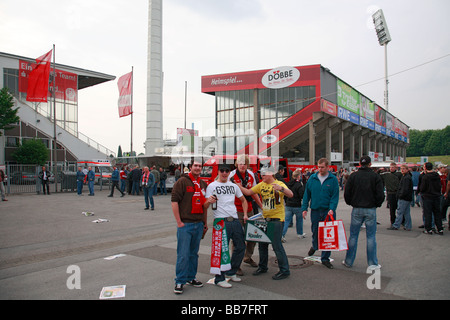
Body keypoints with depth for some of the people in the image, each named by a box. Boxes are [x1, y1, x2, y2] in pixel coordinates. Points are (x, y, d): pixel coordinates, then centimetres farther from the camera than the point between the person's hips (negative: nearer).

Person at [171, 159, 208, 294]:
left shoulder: (203, 184, 14)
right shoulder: (182, 181, -7)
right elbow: (174, 201, -12)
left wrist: (205, 223, 18)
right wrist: (179, 222, -15)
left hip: (199, 224, 6)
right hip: (185, 224, -6)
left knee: (194, 253, 14)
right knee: (183, 255, -3)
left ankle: (191, 277, 27)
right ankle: (180, 281, 9)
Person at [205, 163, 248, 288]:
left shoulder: (234, 186, 16)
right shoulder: (212, 186, 0)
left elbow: (243, 200, 26)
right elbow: (205, 206, -4)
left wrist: (245, 215, 12)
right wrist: (209, 201, -27)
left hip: (235, 220, 6)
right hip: (221, 221, -6)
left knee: (240, 247, 11)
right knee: (221, 249, -7)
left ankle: (231, 272, 28)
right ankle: (219, 278, 5)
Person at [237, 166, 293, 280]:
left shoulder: (279, 184, -11)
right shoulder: (261, 185, 7)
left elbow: (290, 195, -26)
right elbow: (248, 192, 8)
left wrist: (281, 188, -43)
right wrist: (238, 186, -4)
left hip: (277, 219, -7)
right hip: (265, 218, 7)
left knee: (276, 244, -7)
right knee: (262, 243, 14)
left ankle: (284, 270, 7)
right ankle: (262, 267, 32)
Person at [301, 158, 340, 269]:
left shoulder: (333, 179, -3)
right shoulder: (312, 178, 4)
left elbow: (335, 196, -5)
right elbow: (307, 194, 7)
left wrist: (332, 209, -18)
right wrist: (304, 208, 2)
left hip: (328, 211, -2)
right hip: (315, 210, 2)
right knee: (315, 232, 13)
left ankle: (325, 258, 14)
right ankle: (315, 246, 45)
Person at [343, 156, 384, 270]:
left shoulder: (353, 176, -1)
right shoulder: (375, 176, -4)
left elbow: (346, 193, 0)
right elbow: (380, 194, -5)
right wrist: (376, 204, 12)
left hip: (356, 210, 1)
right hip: (371, 210, -1)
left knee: (353, 236, 8)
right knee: (371, 236, 7)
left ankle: (348, 261, 14)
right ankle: (372, 263, 12)